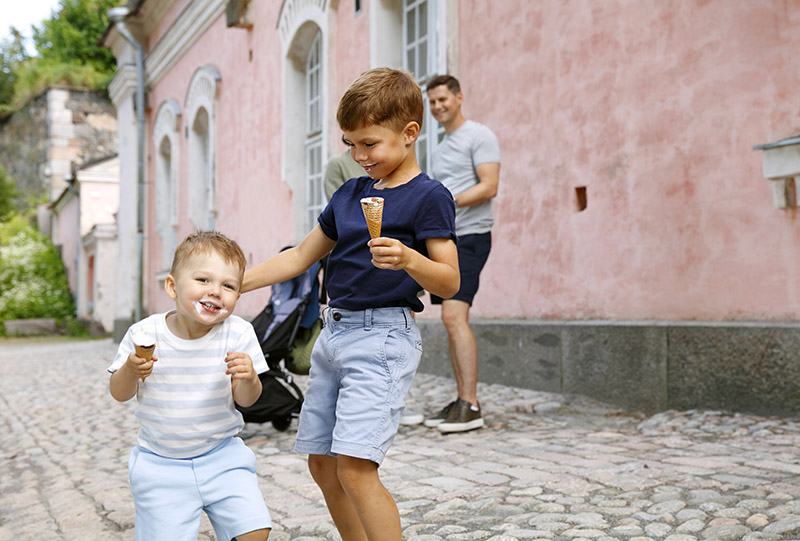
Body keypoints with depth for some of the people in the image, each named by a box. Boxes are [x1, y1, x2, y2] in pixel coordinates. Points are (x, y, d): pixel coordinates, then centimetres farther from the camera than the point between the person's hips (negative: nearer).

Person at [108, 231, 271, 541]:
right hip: (161, 465, 0)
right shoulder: (144, 334, -11)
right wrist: (130, 371, -24)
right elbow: (119, 394, -2)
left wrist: (248, 378, -30)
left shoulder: (237, 334, -10)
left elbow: (245, 399, -8)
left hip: (222, 456, 0)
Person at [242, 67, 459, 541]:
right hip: (335, 331, 8)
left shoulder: (428, 196, -6)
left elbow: (449, 283, -12)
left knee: (355, 468, -18)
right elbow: (300, 257, 20)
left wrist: (408, 259, -31)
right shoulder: (351, 193, 15)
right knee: (321, 463, 11)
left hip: (383, 336, -8)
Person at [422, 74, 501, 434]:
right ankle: (460, 402, 10)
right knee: (450, 320, 6)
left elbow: (489, 187, -14)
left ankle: (471, 407, -16)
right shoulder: (440, 148, 24)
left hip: (469, 237, -9)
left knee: (454, 316, -18)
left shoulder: (479, 136, -2)